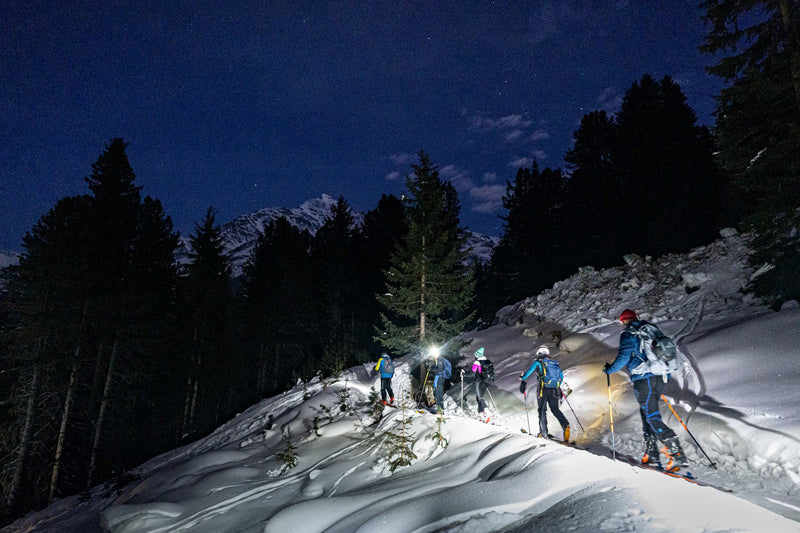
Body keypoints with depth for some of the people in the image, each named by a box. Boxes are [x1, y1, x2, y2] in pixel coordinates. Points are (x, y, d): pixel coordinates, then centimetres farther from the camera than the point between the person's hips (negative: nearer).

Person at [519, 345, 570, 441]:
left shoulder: (538, 362, -1)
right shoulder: (555, 363, 14)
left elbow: (530, 372, 0)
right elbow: (561, 377, 18)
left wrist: (522, 378, 19)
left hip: (543, 390, -4)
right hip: (555, 391, 4)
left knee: (542, 410, 6)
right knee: (555, 409, 14)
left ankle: (544, 433, 3)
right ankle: (565, 425, -9)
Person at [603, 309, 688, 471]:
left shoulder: (628, 334, -1)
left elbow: (624, 357, -10)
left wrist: (609, 369, 5)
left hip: (644, 378, -8)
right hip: (661, 377, 8)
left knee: (652, 417, -9)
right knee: (646, 412, 16)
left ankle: (677, 454, -20)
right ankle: (652, 453, 14)